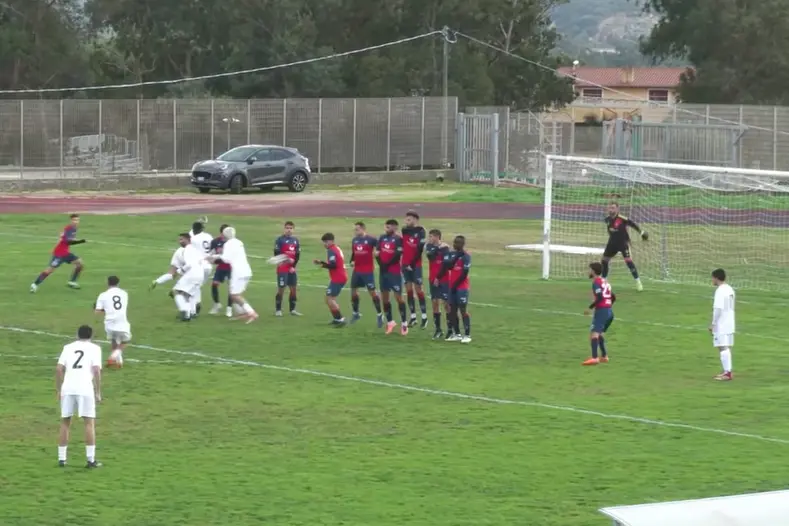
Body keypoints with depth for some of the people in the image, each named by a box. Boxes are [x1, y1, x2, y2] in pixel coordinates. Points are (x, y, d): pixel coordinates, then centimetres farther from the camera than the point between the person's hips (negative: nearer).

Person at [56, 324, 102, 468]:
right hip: (85, 389, -3)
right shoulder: (94, 348, 9)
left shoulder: (68, 347, 16)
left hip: (67, 388, 3)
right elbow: (97, 370, -3)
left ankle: (61, 458, 13)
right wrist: (98, 393, 1)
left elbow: (59, 369, 7)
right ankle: (91, 460, -1)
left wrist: (58, 390, 14)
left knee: (65, 422, 13)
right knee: (89, 422, 3)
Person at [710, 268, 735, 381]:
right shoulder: (730, 289, 13)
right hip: (729, 324, 9)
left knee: (722, 347, -9)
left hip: (721, 325, -9)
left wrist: (713, 324, -14)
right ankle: (727, 370, 19)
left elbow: (718, 309, -21)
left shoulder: (720, 291, -16)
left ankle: (727, 373, -12)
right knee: (727, 347, 14)